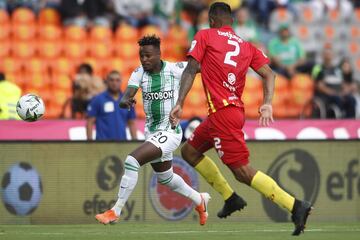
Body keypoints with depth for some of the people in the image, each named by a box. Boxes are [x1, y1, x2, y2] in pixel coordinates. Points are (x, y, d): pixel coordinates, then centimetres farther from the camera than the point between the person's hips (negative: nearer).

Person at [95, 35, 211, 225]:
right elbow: (129, 93, -19)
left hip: (169, 132, -7)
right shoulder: (139, 73, -3)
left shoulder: (175, 70, -14)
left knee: (132, 161, -23)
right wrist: (125, 101, -40)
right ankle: (199, 200, 50)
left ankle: (115, 211, -15)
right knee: (165, 177, 24)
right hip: (152, 132, 7)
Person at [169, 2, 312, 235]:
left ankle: (296, 206, -22)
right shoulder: (246, 46, 17)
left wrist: (179, 104, -14)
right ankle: (231, 198, 20)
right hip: (236, 110, 8)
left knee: (243, 171, -12)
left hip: (222, 113, -8)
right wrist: (267, 104, -5)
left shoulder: (205, 36, 3)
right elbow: (268, 73, 3)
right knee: (189, 151, 23)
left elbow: (190, 70, -9)